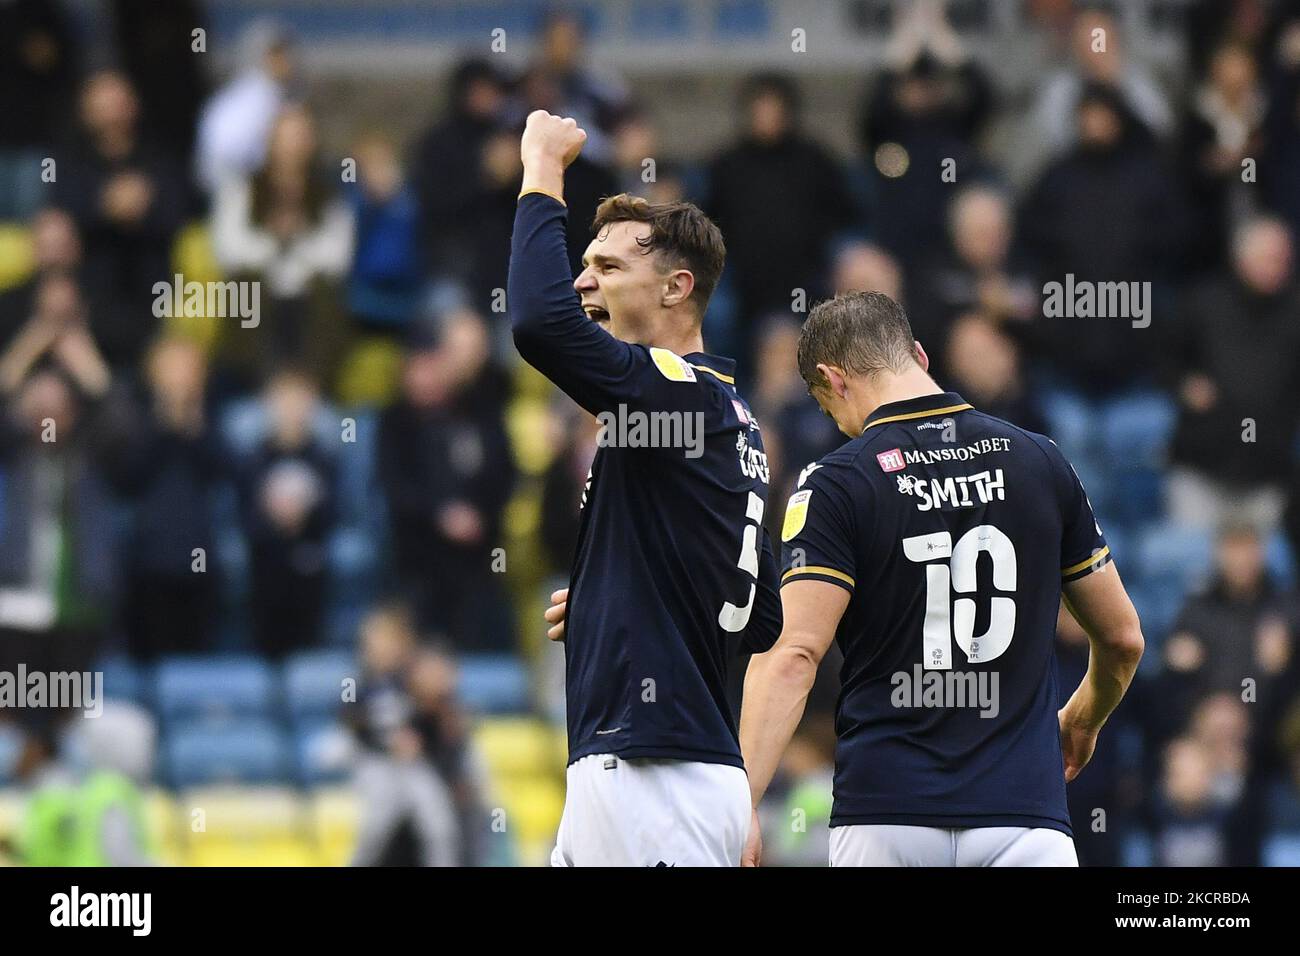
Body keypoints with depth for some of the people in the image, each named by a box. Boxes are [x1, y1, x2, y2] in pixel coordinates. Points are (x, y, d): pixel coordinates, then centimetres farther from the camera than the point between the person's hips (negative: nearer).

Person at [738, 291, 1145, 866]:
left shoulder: (836, 484, -4)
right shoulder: (1041, 464, 8)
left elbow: (793, 656, -15)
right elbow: (1123, 637, 16)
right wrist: (1081, 723, 36)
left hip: (884, 816, -1)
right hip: (1022, 811, 1)